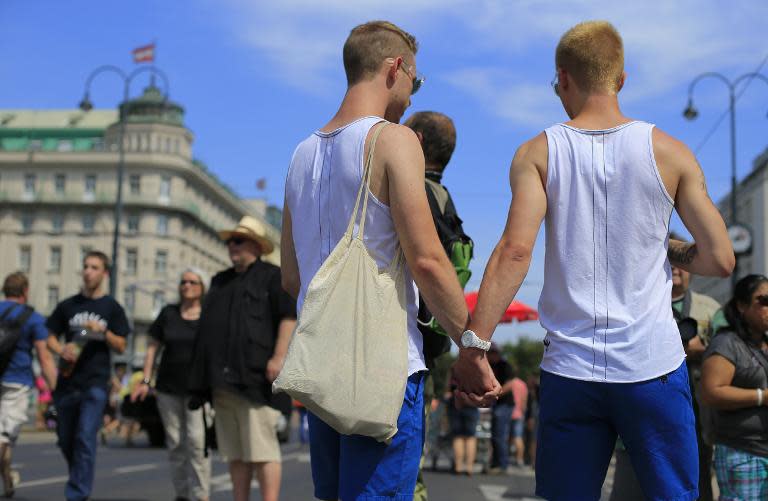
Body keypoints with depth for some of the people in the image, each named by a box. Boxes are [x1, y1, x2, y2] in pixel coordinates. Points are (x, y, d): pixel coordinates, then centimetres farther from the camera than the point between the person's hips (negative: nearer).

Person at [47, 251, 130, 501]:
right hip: (67, 381, 3)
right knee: (66, 440, 12)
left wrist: (102, 331, -15)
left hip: (95, 382, -3)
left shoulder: (112, 308, 5)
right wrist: (61, 350, -9)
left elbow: (120, 346, 4)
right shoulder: (68, 306, 11)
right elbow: (50, 337, 13)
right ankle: (80, 479, 35)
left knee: (85, 438, -12)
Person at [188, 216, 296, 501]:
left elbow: (289, 317, -7)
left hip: (254, 378, -7)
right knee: (235, 453, 8)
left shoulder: (271, 276, 3)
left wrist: (279, 357, -18)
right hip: (222, 381, 7)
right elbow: (206, 326, 28)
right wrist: (201, 375, 21)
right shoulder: (220, 282, 25)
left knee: (261, 448, -11)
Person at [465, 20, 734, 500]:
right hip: (653, 368, 0)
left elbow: (515, 252, -13)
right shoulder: (669, 153, 1)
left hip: (569, 370, 1)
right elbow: (720, 259, 1)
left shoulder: (538, 154, 0)